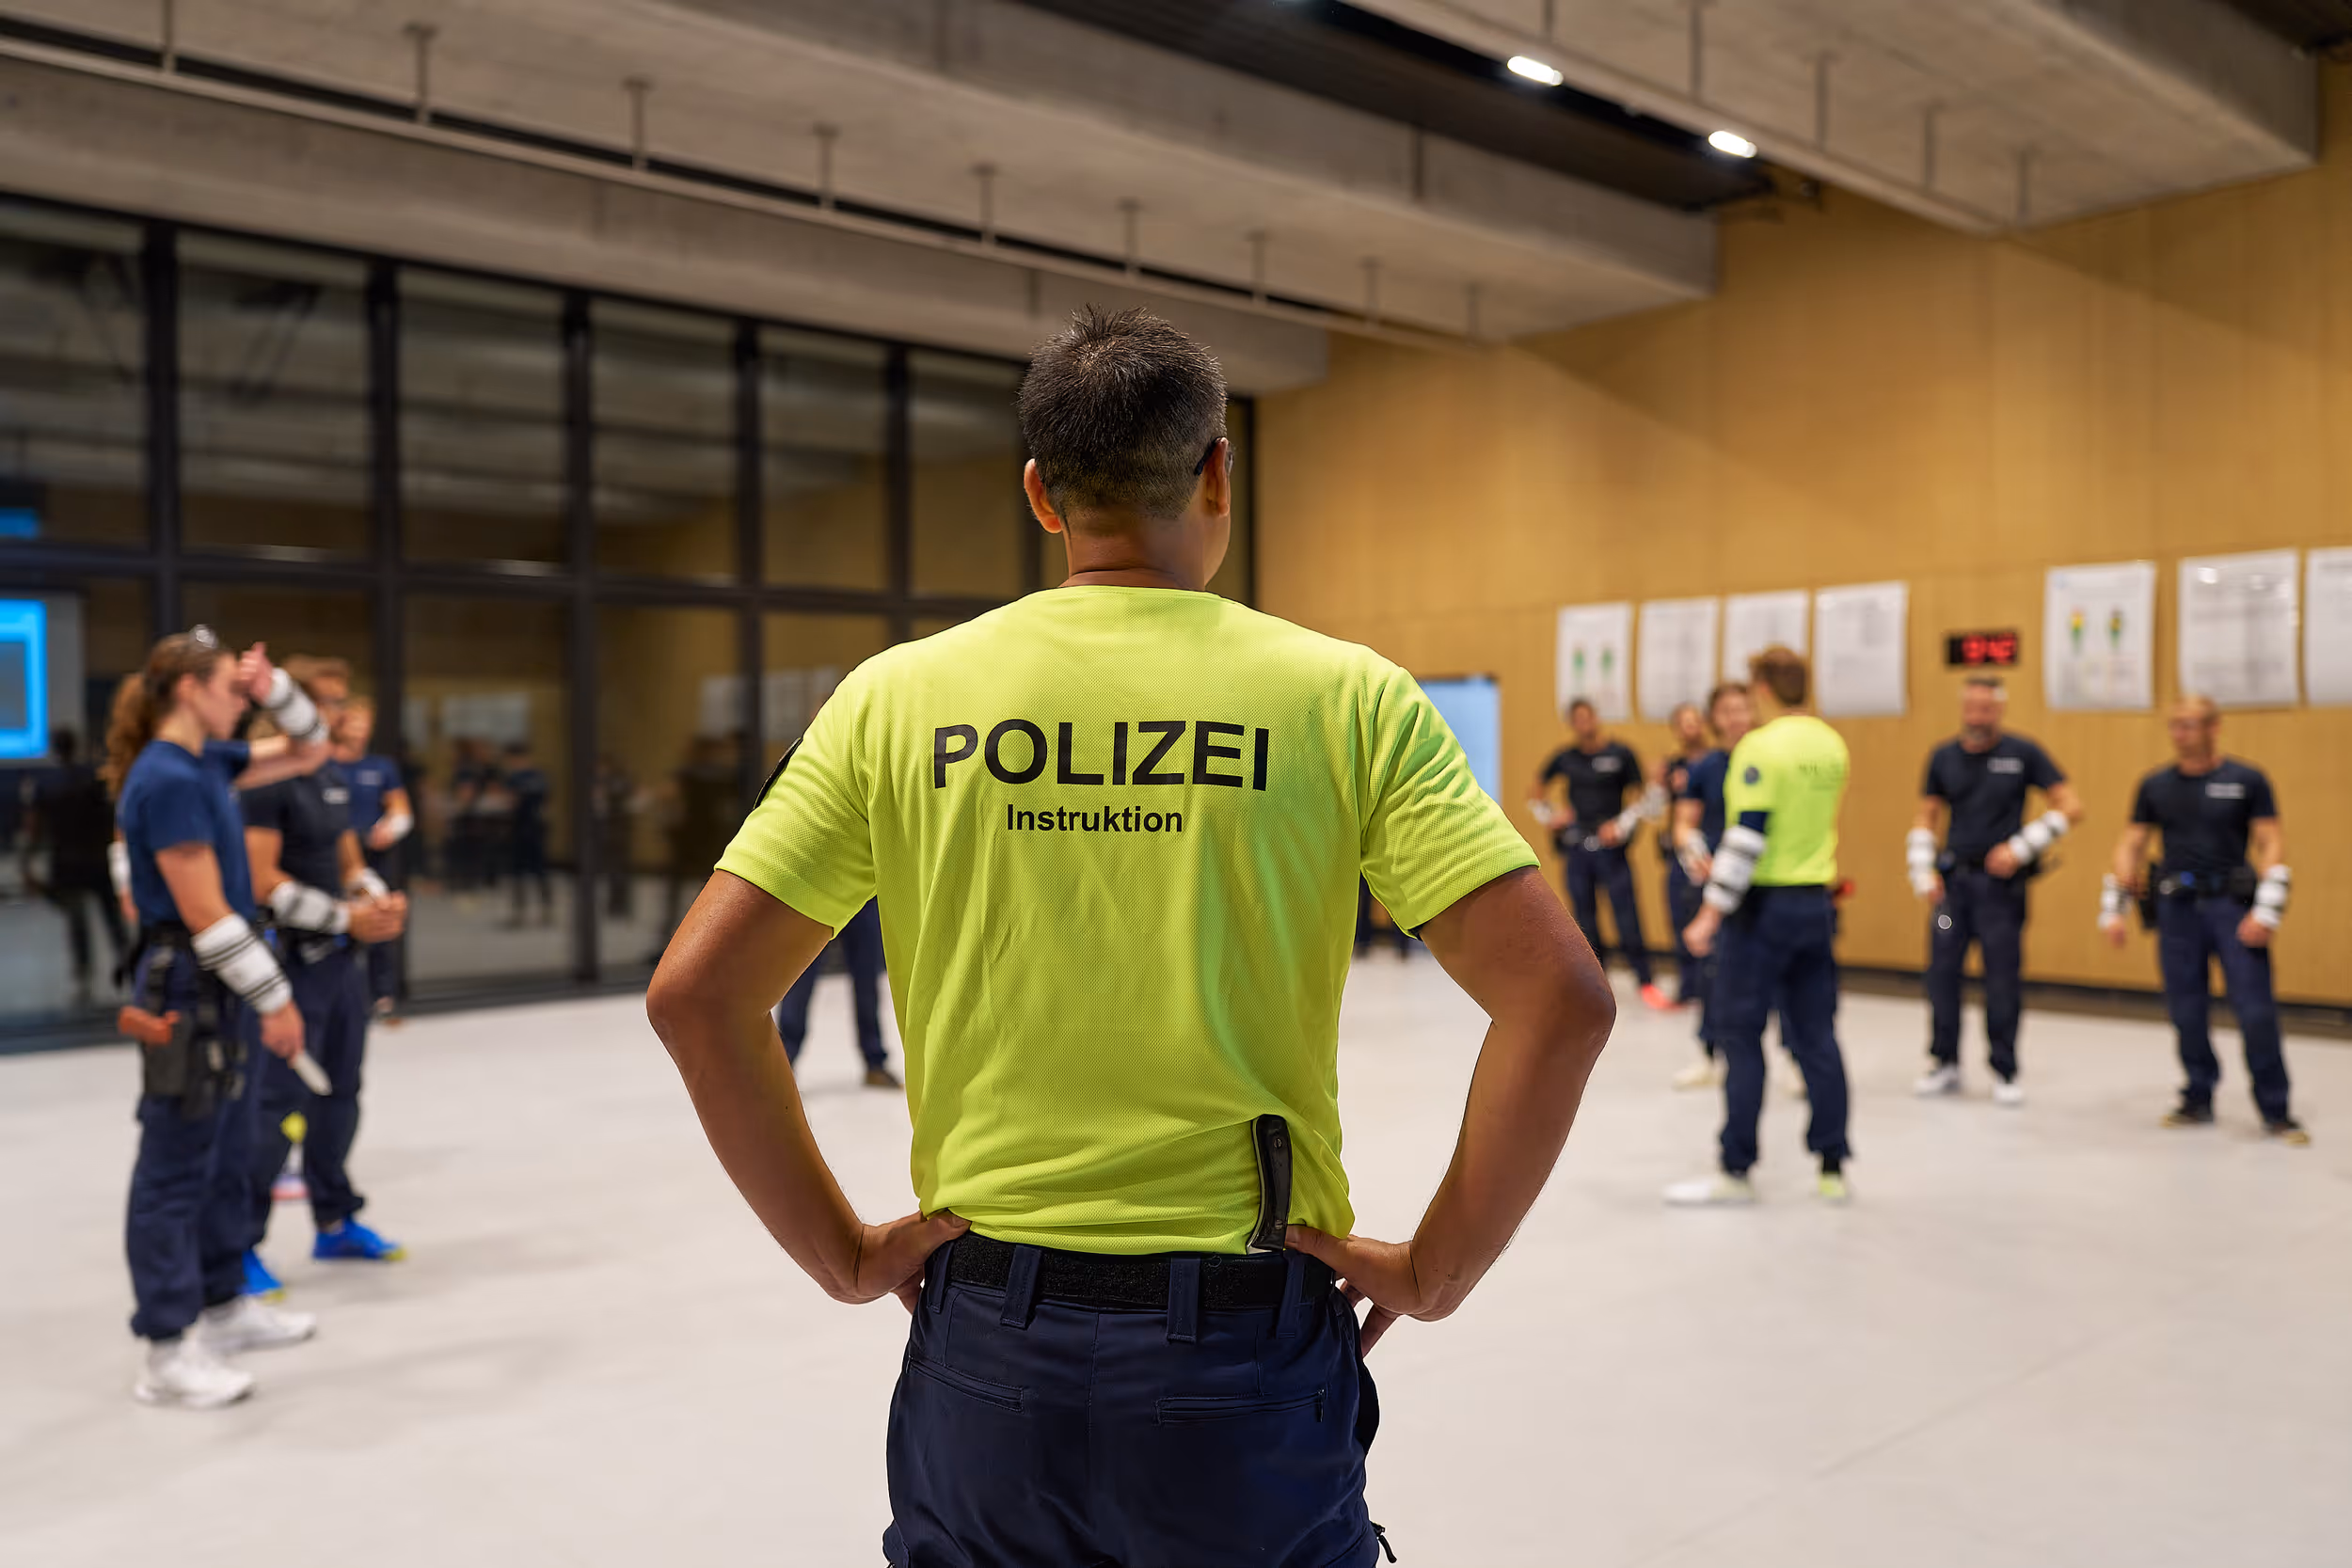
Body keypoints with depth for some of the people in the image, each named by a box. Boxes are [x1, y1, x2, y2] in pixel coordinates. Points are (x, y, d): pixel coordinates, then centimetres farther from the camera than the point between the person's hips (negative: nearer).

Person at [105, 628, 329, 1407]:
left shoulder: (207, 762, 9)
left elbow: (308, 751, 23)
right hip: (186, 990, -10)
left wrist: (273, 686, 6)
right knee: (176, 1171, -2)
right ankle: (169, 1354, 6)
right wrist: (275, 999, -17)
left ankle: (224, 1305, 33)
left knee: (228, 1161, 19)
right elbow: (205, 914, -21)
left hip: (221, 990, 10)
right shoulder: (168, 779, -19)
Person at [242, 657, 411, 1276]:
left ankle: (335, 1222, 28)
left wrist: (381, 900, 3)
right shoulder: (266, 780, -13)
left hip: (342, 957, 9)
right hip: (294, 960, -9)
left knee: (340, 1092, 15)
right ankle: (238, 1242, 5)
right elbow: (264, 881, -19)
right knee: (283, 1102, -6)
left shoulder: (333, 775, 14)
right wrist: (346, 917, -17)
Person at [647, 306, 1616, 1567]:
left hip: (986, 1342, 2)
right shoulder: (1346, 698, -8)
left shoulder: (900, 696, -3)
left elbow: (695, 992, -5)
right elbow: (1560, 1000, -14)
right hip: (1243, 1365, -1)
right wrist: (1435, 1271, -4)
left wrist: (842, 1254, 3)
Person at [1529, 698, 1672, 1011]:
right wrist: (1549, 817, 7)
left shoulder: (1620, 754, -1)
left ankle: (1646, 982, -1)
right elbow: (1537, 793, 22)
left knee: (1627, 912, -7)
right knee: (1584, 917, 7)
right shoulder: (1564, 758, 7)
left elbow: (1645, 798, 2)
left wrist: (1621, 825, -9)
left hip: (1609, 847, -3)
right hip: (1576, 849, 3)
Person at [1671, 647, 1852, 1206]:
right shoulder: (1832, 746, 8)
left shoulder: (1762, 746, -14)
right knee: (1816, 1037, 10)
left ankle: (1736, 1171, 3)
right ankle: (1832, 1168, 14)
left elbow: (1748, 835, -19)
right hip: (1817, 903, 7)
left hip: (1764, 906, -7)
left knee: (1740, 1035, 0)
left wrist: (1711, 914, -16)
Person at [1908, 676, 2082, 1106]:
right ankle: (1945, 1064, 16)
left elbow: (2070, 807, -3)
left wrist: (2022, 847, -11)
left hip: (2000, 882, -3)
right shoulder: (1944, 757, 7)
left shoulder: (2022, 754, -3)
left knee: (2003, 978, 0)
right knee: (1942, 970, 3)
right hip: (1953, 880, 3)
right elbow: (1926, 817, 14)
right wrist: (1922, 871, 4)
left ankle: (2004, 1073, 12)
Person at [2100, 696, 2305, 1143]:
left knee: (2256, 1011, -6)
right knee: (2186, 1013, 6)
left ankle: (2276, 1111, 5)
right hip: (2177, 907, 3)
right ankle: (2198, 1101, 20)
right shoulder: (2155, 786, 9)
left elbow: (2271, 845, -2)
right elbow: (2131, 846, 12)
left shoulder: (2246, 780, 1)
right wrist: (2112, 908, 6)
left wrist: (2267, 910, -11)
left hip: (2232, 904, -3)